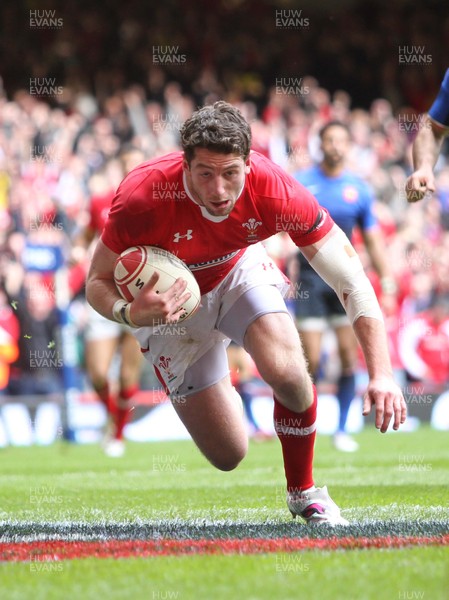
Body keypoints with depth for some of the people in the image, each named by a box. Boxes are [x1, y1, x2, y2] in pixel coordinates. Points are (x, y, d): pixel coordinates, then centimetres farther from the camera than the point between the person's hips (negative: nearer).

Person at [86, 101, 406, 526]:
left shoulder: (275, 190, -33)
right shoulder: (142, 198, -36)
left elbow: (351, 279, -28)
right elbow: (98, 282, -23)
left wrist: (381, 375, -36)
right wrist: (130, 314, -46)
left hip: (239, 272, 1)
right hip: (166, 298, -1)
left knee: (286, 371, -30)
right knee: (228, 456, -3)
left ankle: (304, 492, 0)